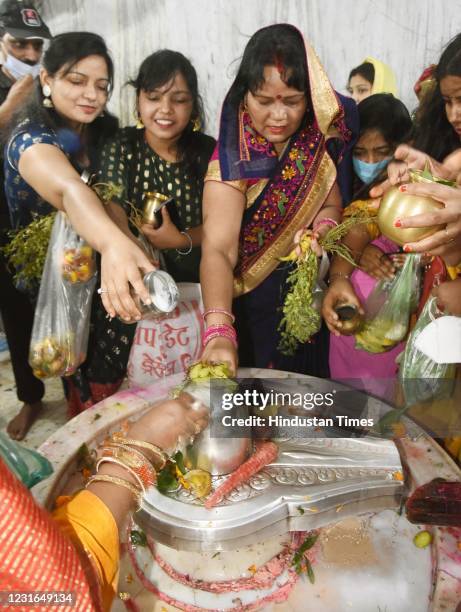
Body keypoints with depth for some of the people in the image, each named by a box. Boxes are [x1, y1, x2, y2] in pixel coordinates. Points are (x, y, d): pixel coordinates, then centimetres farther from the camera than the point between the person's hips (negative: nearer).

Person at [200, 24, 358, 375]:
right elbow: (218, 250, -31)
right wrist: (219, 331, -45)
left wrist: (323, 228, -23)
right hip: (251, 304, -3)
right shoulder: (234, 161, -22)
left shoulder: (320, 140, -9)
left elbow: (332, 203, 2)